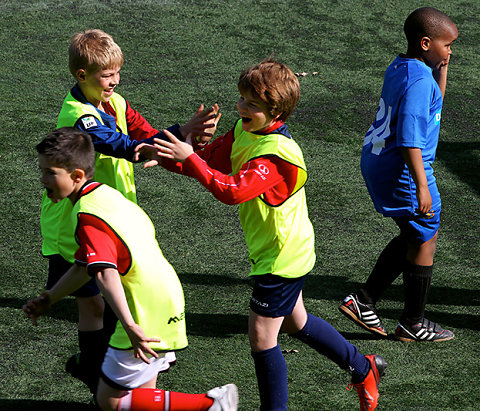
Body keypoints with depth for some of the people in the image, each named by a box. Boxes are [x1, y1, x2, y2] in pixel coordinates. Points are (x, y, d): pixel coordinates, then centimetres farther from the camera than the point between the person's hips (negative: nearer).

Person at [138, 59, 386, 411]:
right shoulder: (244, 131, -2)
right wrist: (166, 157, -12)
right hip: (286, 251, 10)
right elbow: (211, 160, 4)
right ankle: (363, 368, 40)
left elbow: (233, 190, -41)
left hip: (280, 258, -10)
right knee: (296, 323, 25)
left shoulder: (276, 153, -31)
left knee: (261, 337, -2)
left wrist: (188, 159, -39)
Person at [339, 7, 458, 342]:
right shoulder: (419, 79, -21)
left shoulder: (399, 68, 8)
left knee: (413, 236, 21)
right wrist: (422, 187, -27)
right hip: (403, 172, -10)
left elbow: (432, 104, 25)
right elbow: (409, 138, -27)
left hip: (377, 163, 10)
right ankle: (412, 324, 17)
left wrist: (441, 68, 14)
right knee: (424, 241, 6)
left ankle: (364, 301, 21)